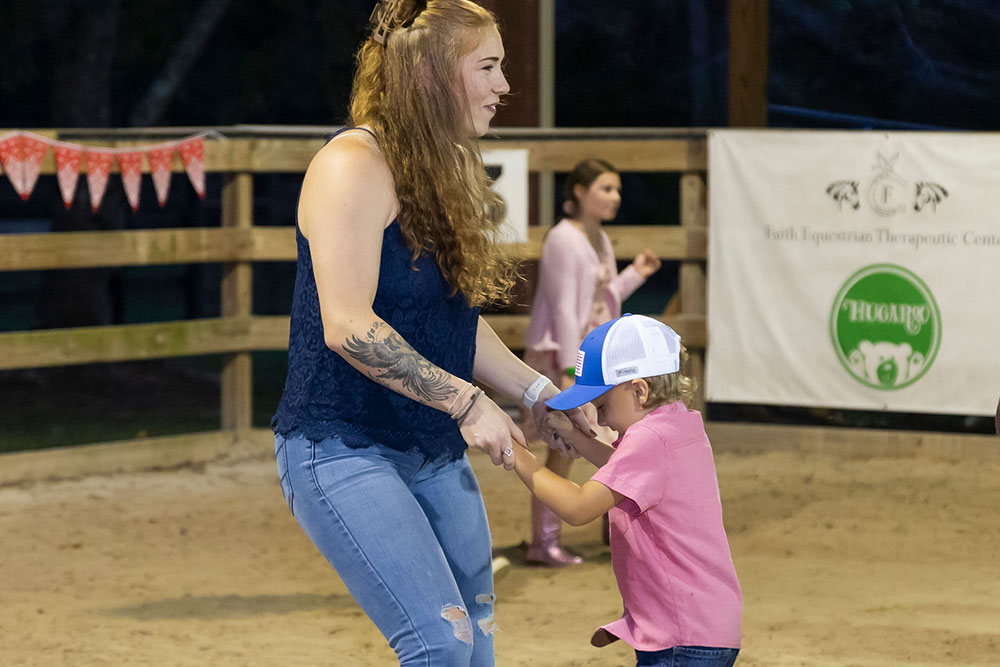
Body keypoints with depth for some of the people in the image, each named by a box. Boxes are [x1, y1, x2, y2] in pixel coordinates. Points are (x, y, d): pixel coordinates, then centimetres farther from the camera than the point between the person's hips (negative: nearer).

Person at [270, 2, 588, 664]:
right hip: (344, 450, -9)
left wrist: (540, 392, 7)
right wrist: (466, 402, -20)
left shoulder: (444, 175, 14)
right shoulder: (354, 164, -15)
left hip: (436, 454, 9)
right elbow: (348, 326, -22)